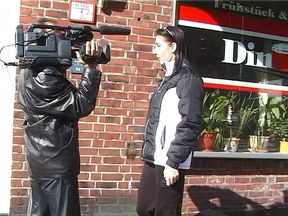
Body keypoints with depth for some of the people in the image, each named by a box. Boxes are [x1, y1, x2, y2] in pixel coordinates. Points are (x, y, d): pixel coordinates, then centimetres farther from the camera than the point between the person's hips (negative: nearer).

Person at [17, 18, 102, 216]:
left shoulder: (31, 71, 9)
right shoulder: (44, 76, -22)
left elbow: (65, 97, 10)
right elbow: (81, 105, -21)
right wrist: (90, 68, -17)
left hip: (41, 162, 10)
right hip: (56, 164, -10)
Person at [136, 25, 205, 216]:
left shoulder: (188, 79, -8)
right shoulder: (168, 79, 18)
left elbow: (190, 126, -16)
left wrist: (173, 161, -19)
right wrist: (148, 152, 15)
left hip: (169, 161, -8)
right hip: (154, 159, 8)